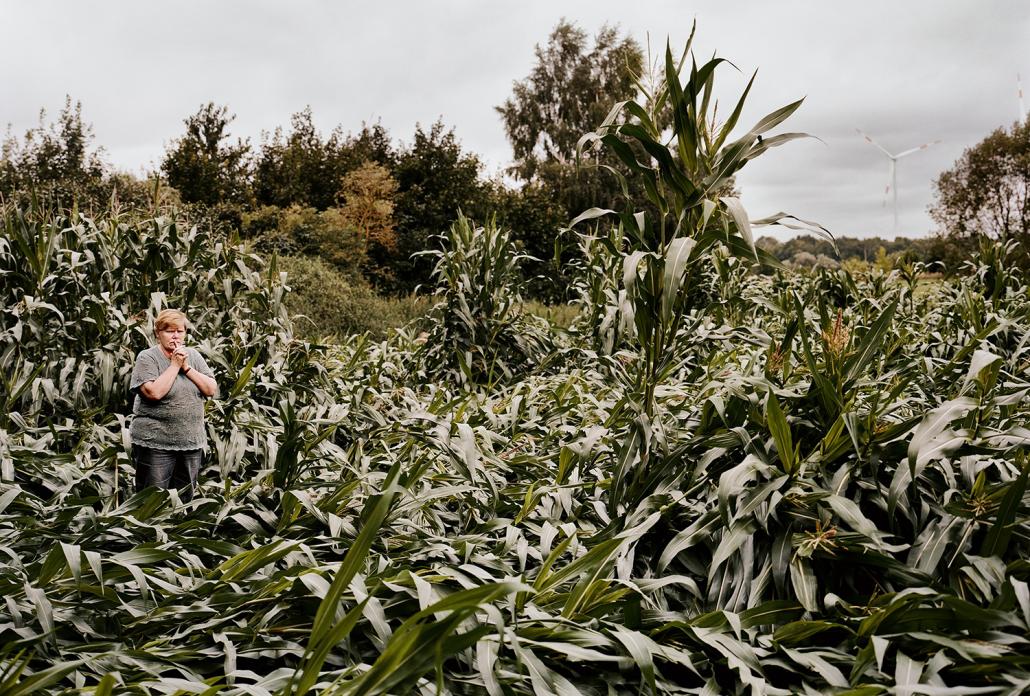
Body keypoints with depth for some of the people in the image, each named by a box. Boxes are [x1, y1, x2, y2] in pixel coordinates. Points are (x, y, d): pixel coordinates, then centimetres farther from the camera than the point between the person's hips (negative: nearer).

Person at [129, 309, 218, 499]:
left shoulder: (193, 356, 8)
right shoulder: (147, 358, -7)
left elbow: (211, 390, 0)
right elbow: (154, 392, -21)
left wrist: (186, 367, -9)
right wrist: (175, 365, -14)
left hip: (192, 442, 5)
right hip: (155, 443, -5)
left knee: (185, 501, 14)